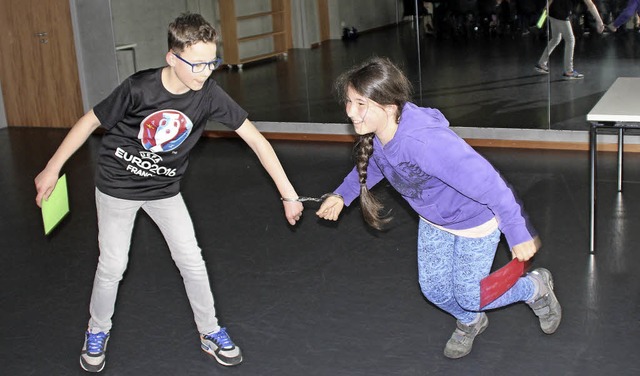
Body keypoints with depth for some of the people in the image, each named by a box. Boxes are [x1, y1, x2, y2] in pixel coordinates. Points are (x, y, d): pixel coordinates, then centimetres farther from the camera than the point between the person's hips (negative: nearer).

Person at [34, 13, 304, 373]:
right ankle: (97, 332, 30)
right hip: (118, 187, -2)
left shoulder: (209, 94, -22)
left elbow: (256, 140, -18)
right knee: (112, 266, 4)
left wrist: (289, 195, -19)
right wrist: (52, 168, -7)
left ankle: (210, 332, 21)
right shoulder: (139, 88, -29)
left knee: (192, 260, 1)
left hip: (165, 189, 3)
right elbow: (90, 121, -14)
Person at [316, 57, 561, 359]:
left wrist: (519, 236, -31)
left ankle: (537, 288, 36)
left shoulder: (425, 142, -46)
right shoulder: (374, 133, -20)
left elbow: (488, 184, -40)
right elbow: (370, 164, 7)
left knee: (469, 296, 7)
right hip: (434, 221, 7)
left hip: (475, 220, -7)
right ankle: (470, 322, 51)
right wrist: (343, 194, -3)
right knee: (433, 289, 16)